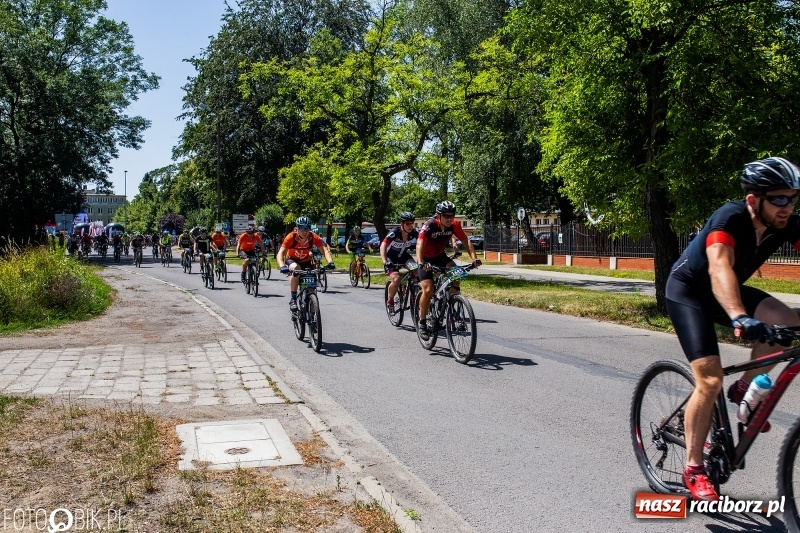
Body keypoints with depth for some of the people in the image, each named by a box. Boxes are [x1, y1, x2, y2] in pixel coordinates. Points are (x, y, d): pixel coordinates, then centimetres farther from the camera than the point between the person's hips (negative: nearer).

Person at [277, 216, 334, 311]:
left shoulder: (313, 238, -23)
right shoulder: (291, 237, -29)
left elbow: (324, 249, -27)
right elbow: (280, 253, -34)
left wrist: (330, 262, -45)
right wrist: (282, 266, -52)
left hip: (306, 262, 3)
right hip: (292, 260, -3)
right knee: (295, 268, -37)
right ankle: (293, 299, -26)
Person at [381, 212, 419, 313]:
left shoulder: (414, 233, -17)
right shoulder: (394, 233, -29)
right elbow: (383, 246, -38)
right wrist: (385, 262, -52)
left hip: (404, 255, 4)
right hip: (391, 259, -4)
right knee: (396, 279, -26)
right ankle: (390, 301, 0)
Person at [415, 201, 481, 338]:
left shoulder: (454, 225, -16)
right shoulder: (429, 225, -29)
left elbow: (466, 241, -12)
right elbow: (420, 244, -40)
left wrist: (474, 259, -27)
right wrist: (421, 263, -55)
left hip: (441, 256, 4)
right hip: (426, 259, -4)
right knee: (428, 290, -18)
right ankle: (422, 322, -2)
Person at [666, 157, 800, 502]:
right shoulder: (730, 218, -31)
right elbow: (719, 267, -47)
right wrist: (740, 317, -62)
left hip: (726, 291, 6)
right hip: (687, 290, -6)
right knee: (710, 381, -16)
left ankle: (744, 389, 5)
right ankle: (693, 469, -1)